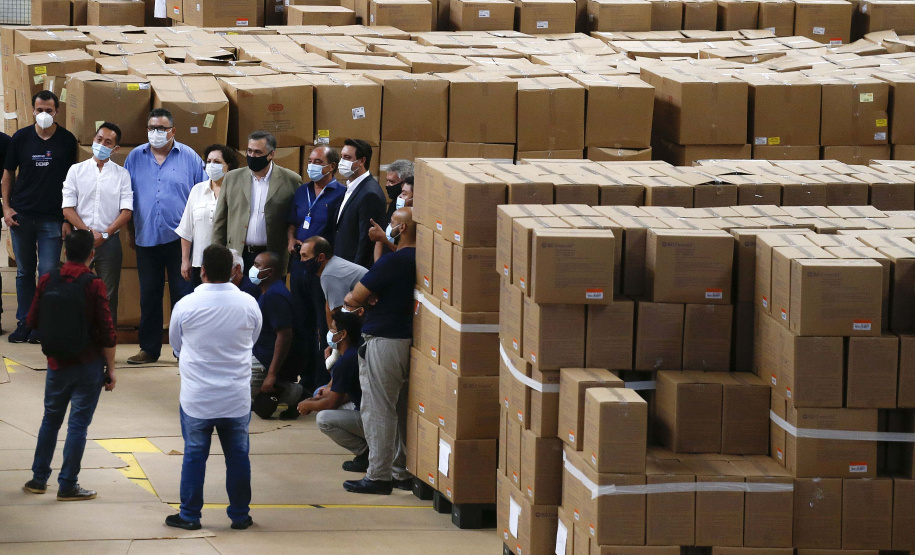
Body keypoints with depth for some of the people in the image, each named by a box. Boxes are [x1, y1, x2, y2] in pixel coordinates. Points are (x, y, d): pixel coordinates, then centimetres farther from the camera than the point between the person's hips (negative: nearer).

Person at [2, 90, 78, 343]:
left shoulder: (67, 140, 0)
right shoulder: (21, 138, 4)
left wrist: (68, 218, -1)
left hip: (52, 218, -2)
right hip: (21, 215, 2)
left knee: (48, 273, -4)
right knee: (24, 272, 9)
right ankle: (24, 324, 16)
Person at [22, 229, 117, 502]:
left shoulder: (47, 281, -3)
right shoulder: (94, 285, -14)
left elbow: (33, 321, 6)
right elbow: (107, 331, -13)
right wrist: (111, 368, -3)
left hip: (57, 363, 4)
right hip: (89, 365, -4)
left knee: (51, 418, 18)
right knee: (78, 423, 2)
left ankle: (39, 479, 24)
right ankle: (67, 486, 4)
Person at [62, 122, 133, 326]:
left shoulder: (121, 174, 6)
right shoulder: (76, 170, 6)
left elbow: (126, 210, -1)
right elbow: (68, 208, 1)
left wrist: (105, 235, -10)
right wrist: (88, 232, -10)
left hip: (109, 241, 0)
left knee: (108, 296, 1)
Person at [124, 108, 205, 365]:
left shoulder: (189, 158, 2)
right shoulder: (135, 158, 8)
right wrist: (131, 232, 9)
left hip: (180, 239, -2)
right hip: (146, 238, 2)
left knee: (183, 294, -1)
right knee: (149, 296, 7)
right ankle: (149, 348, 15)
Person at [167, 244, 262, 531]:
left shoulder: (186, 306, -12)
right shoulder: (248, 304, -7)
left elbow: (175, 345, 5)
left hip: (196, 398, -1)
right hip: (237, 397, 1)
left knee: (194, 454, 9)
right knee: (237, 454, 12)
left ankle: (189, 515, 15)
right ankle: (240, 514, 18)